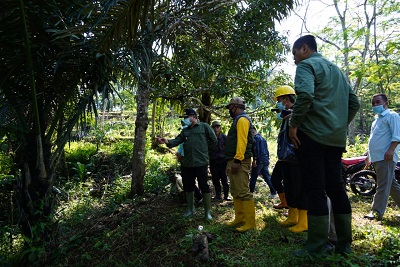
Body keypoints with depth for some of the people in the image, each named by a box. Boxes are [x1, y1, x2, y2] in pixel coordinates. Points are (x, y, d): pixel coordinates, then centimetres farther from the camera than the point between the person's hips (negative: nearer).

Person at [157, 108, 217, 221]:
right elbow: (176, 141, 2)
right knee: (188, 187, 13)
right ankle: (190, 209, 29)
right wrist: (167, 141, -17)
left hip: (201, 163, -6)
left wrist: (205, 150, 6)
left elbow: (213, 140, 1)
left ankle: (207, 212, 11)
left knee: (204, 187, -1)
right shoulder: (185, 131, 16)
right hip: (187, 164, 6)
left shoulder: (204, 126, 1)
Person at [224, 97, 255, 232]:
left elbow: (242, 141, -21)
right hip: (234, 161, 11)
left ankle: (250, 222, -3)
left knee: (243, 192, -9)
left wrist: (237, 160, -26)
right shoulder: (238, 120, 22)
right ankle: (239, 218, 23)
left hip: (240, 162, -11)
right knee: (236, 192, 14)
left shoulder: (242, 119, -9)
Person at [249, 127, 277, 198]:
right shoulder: (262, 138, 21)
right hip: (265, 161, 8)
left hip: (259, 160, -8)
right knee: (267, 177, 9)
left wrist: (254, 159, -20)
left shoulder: (255, 138, -6)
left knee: (253, 177, -3)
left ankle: (250, 192, -1)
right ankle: (274, 192, 6)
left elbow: (256, 149, -18)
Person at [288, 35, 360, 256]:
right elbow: (354, 103, 21)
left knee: (315, 190, -4)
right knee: (336, 187, 11)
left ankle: (317, 246, 3)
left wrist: (293, 125, -13)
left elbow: (305, 95, -22)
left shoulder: (306, 65, -2)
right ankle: (344, 244, 18)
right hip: (336, 138, 8)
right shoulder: (336, 69, 24)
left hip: (312, 135, -8)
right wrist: (341, 125, 21)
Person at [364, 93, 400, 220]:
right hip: (376, 158, 9)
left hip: (385, 157, -9)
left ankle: (377, 212, -9)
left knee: (383, 186, -9)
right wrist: (369, 155, 27)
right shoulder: (377, 118, 25)